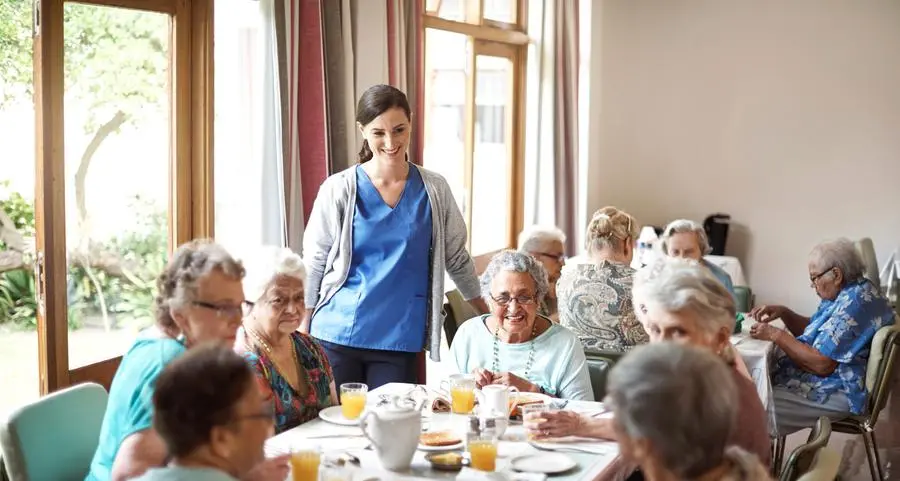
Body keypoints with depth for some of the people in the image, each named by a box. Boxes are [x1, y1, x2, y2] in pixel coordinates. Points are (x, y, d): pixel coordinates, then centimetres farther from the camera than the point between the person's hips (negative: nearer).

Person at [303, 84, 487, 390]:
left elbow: (457, 259, 13)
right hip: (336, 338, 0)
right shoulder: (339, 190, 0)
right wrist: (300, 332, 1)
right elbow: (313, 264, 3)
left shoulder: (434, 190, 4)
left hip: (400, 341, 1)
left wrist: (488, 315, 15)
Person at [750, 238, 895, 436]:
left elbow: (822, 364, -25)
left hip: (837, 394, -11)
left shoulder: (855, 303, -22)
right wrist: (784, 312, 4)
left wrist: (776, 335, -17)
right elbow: (813, 331, 23)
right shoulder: (848, 294, 10)